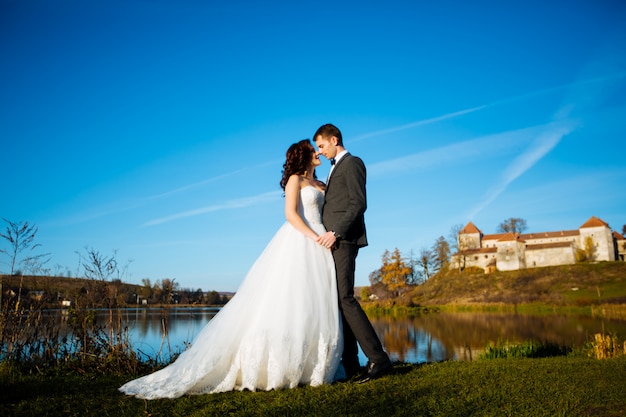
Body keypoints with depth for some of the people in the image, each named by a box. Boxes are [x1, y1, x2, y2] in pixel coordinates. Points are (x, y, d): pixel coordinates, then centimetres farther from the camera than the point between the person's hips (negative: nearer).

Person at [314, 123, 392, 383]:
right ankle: (350, 365, 7)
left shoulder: (352, 163, -1)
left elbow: (359, 203, -12)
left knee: (344, 298, -16)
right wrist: (328, 234, 11)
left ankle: (378, 358, -12)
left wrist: (336, 233, -20)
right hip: (332, 242, 9)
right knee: (337, 300, 4)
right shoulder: (334, 169, 27)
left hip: (343, 240, -9)